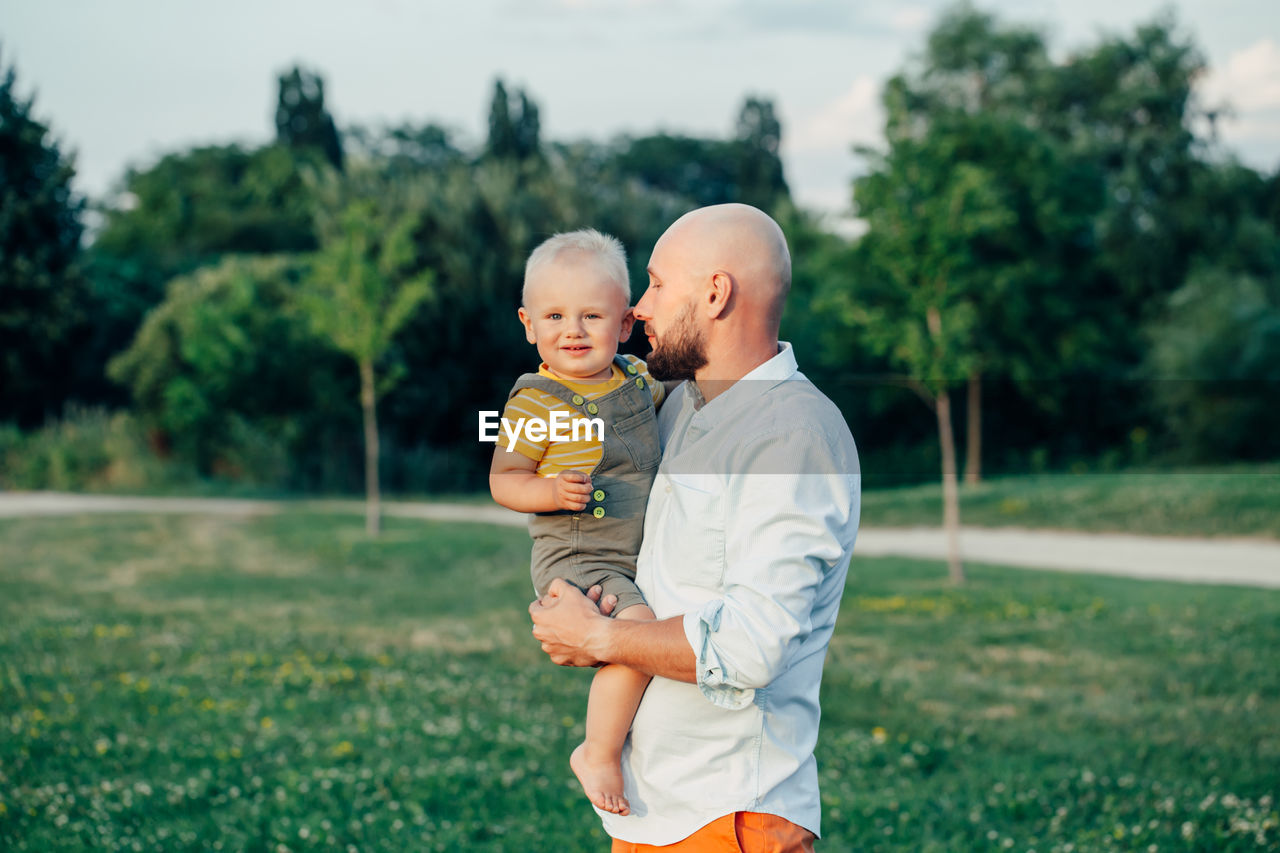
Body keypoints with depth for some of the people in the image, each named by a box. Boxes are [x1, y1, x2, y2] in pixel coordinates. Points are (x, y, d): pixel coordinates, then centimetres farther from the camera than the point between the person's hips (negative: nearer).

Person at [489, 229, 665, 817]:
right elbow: (503, 481, -10)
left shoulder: (636, 378, 7)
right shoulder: (535, 403, -14)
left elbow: (663, 398, 31)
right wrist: (552, 491, -26)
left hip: (639, 562, 8)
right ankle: (598, 754, -14)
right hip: (576, 564, -8)